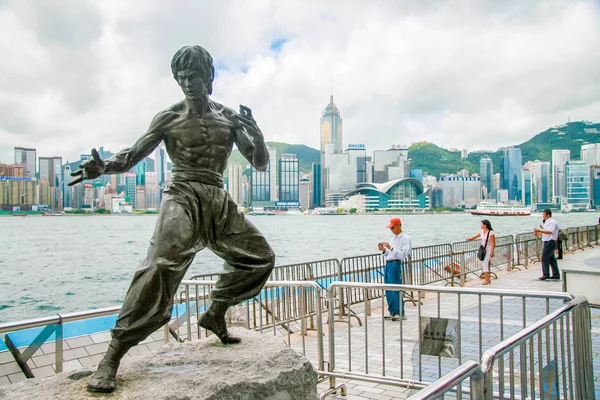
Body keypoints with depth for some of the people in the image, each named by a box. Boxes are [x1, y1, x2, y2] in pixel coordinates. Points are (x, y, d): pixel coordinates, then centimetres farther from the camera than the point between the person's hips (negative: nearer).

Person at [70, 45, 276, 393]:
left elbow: (261, 164, 6)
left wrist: (256, 133, -14)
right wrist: (103, 166, -18)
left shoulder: (230, 118, 8)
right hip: (183, 198, -4)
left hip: (220, 202, 5)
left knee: (261, 257, 7)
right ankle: (113, 356, -22)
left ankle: (216, 314, 25)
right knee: (161, 266, -27)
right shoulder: (169, 118, 3)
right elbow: (133, 155, 4)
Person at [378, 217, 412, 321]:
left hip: (395, 264, -9)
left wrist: (391, 248, -20)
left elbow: (403, 254, -15)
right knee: (388, 290, 9)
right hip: (388, 264, 9)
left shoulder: (405, 238, -5)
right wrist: (384, 250, 6)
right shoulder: (394, 238, 22)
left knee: (395, 289, -9)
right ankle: (392, 312, 17)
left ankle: (401, 313, -1)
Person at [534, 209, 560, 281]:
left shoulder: (552, 222, -14)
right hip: (548, 242, 10)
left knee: (544, 258, -11)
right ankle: (556, 275, 17)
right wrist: (538, 233, 15)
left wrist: (540, 230, -28)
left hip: (550, 242, -10)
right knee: (551, 259, 12)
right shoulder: (548, 222, 17)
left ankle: (545, 275, -10)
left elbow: (550, 232, -28)